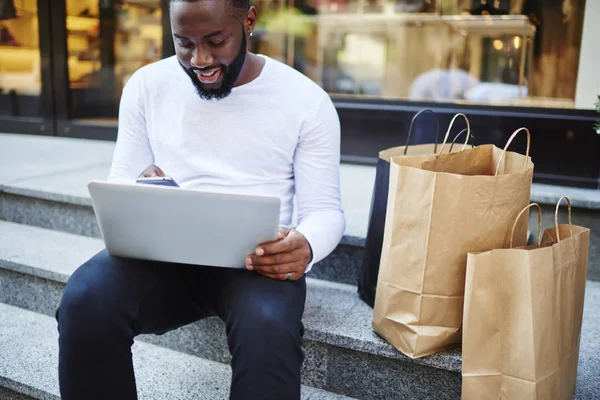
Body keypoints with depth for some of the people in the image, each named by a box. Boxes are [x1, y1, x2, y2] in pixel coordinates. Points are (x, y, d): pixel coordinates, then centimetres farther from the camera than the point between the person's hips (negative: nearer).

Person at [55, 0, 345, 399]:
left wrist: (305, 246, -23)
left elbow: (324, 209, 2)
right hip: (166, 255, 2)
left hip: (259, 261, -1)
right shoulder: (146, 85, 8)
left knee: (268, 328, -36)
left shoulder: (307, 100, 1)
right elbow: (118, 189, 13)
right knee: (85, 301, -29)